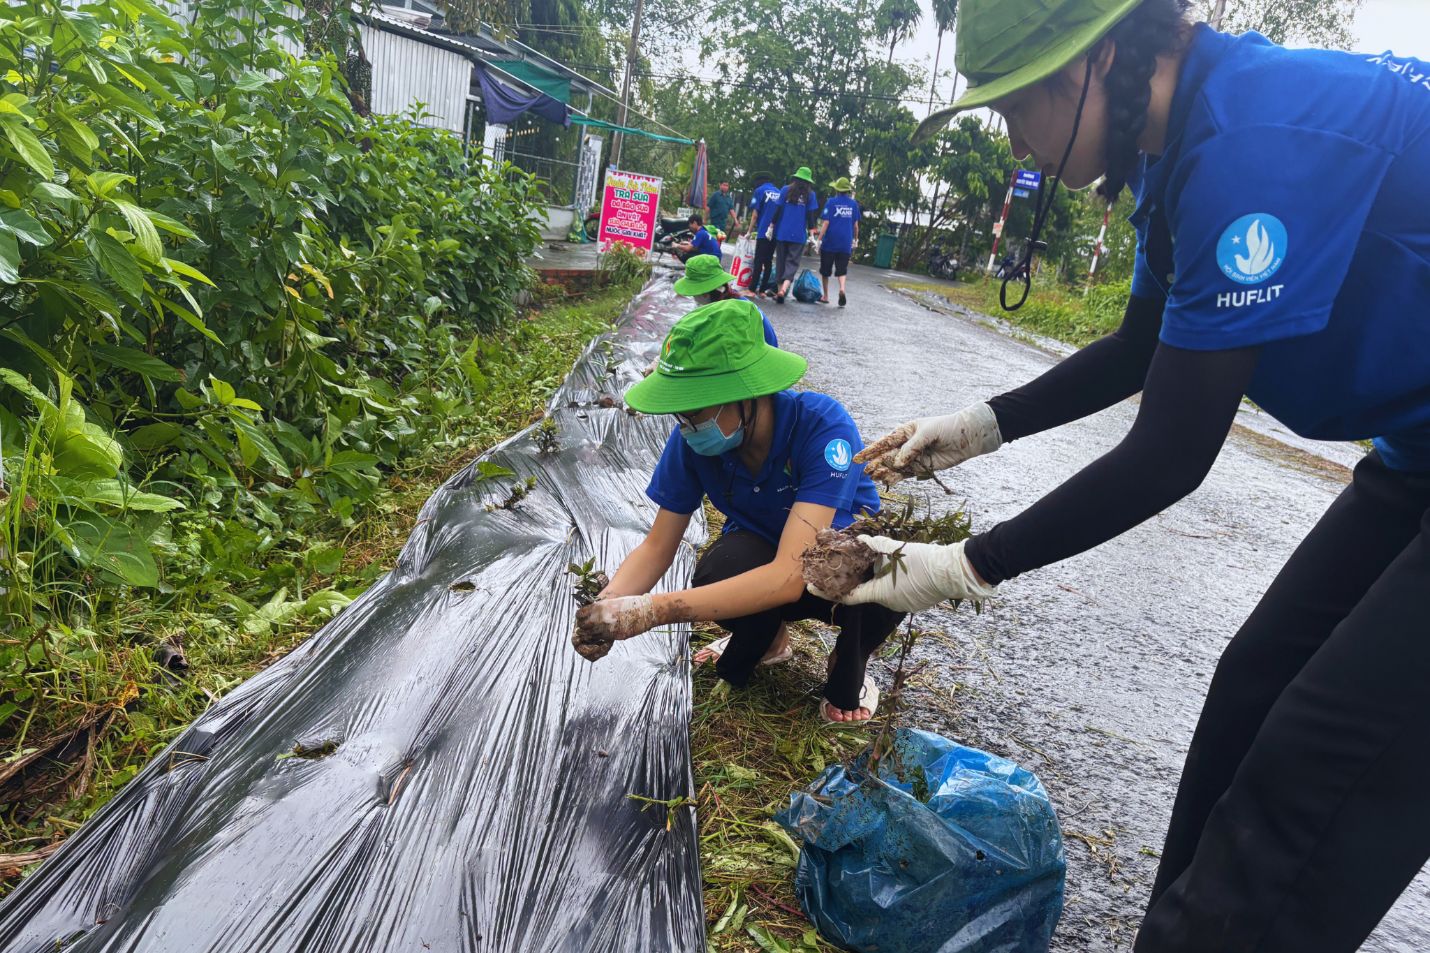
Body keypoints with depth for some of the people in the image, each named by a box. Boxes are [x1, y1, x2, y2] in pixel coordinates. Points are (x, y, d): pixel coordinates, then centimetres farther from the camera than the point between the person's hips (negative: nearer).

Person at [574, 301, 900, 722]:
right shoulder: (691, 440, -20)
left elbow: (789, 576, -43)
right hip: (759, 546, 3)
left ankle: (847, 672, -1)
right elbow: (657, 547, -10)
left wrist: (650, 611, -47)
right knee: (719, 572, -35)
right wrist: (605, 605, -32)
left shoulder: (823, 426, -35)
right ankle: (764, 639, 5)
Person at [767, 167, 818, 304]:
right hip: (799, 235, -1)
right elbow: (810, 216, -2)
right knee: (792, 262, -2)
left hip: (782, 232, 1)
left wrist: (772, 225, 5)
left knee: (780, 261, 11)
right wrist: (810, 232, 2)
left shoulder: (786, 190, 4)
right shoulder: (810, 194, 2)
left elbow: (778, 210, 0)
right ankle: (783, 290, -23)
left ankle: (780, 291, 13)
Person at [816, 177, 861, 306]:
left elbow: (826, 223, -10)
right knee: (841, 269, 6)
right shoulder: (853, 203, 6)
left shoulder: (832, 202, -4)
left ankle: (825, 296, 15)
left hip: (829, 242, -2)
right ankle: (842, 289, -21)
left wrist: (819, 239, -7)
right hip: (846, 243, 2)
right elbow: (855, 225, 9)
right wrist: (855, 240, 22)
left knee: (825, 270, 9)